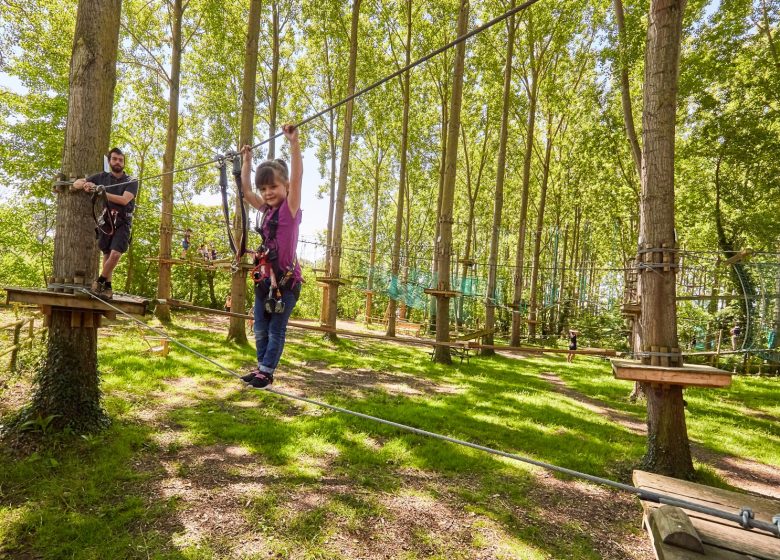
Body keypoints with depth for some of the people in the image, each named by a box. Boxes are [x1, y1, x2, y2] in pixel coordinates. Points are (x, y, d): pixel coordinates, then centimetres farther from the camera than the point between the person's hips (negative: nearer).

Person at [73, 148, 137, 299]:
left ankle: (99, 282, -1)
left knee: (115, 254, -19)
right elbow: (76, 183, 14)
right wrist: (85, 184, -10)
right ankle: (107, 287, 11)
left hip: (122, 223, -3)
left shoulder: (131, 182, 0)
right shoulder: (102, 177, 9)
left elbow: (124, 200, -16)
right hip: (106, 221, 3)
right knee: (107, 255, 3)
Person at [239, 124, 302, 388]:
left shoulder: (290, 208, -7)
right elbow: (245, 190, 22)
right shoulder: (267, 209, 11)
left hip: (286, 279, -7)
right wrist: (247, 160, 23)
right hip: (264, 277, 7)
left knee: (276, 329, 4)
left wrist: (293, 142, -26)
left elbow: (297, 177, -20)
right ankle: (261, 366, 28)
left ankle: (267, 371, 14)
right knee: (260, 328, 15)